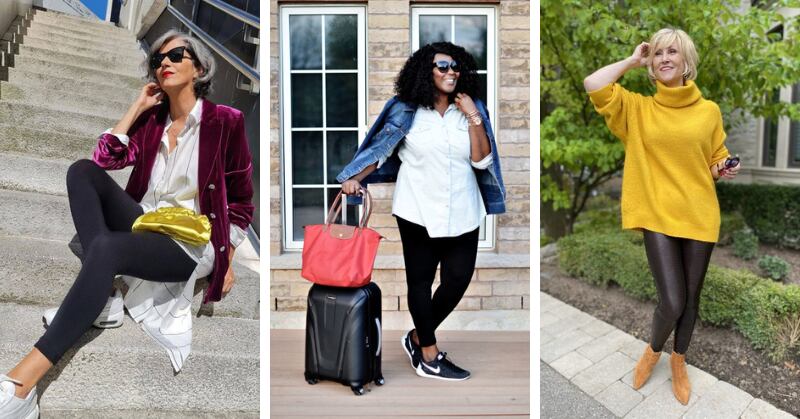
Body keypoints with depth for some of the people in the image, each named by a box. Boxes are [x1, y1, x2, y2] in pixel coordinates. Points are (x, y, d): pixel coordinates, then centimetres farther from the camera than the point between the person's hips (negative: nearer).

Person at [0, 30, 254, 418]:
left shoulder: (225, 121, -4)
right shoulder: (152, 120, 14)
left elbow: (241, 201, -1)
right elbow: (106, 157, 1)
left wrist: (226, 262, -6)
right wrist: (139, 105, 5)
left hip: (192, 245, -6)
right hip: (144, 226, 7)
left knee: (108, 247, -36)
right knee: (82, 170, -14)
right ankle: (103, 294, -23)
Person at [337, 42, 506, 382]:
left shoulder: (469, 110, 6)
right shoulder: (407, 110, 0)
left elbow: (482, 160, -2)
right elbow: (380, 149, 2)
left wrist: (474, 117, -9)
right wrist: (354, 177, -11)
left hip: (462, 212, 3)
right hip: (419, 211, -3)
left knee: (458, 279, 2)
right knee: (420, 280, 3)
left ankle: (418, 337, 25)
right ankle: (429, 356, 18)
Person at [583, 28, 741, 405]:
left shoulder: (709, 110, 5)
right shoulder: (638, 108, 0)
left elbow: (716, 163, 15)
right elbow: (593, 85, -15)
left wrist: (726, 170, -7)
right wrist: (633, 60, -4)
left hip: (700, 215, 2)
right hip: (659, 215, -2)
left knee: (691, 298, 11)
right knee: (672, 302, -8)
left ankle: (679, 360, 37)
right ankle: (653, 350, 25)